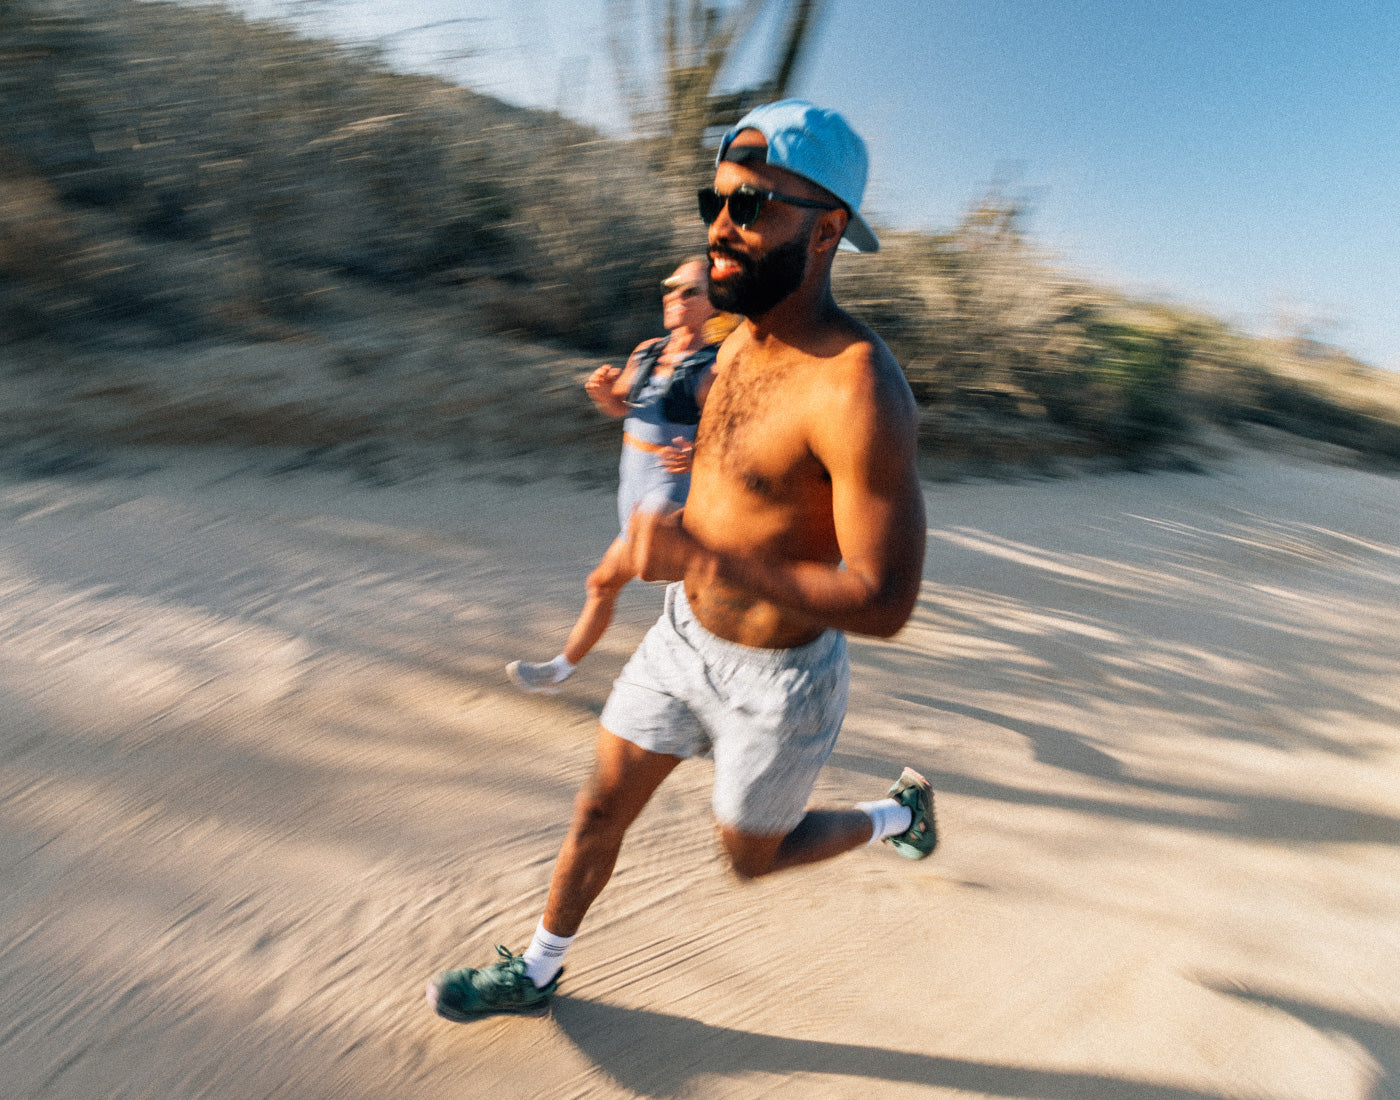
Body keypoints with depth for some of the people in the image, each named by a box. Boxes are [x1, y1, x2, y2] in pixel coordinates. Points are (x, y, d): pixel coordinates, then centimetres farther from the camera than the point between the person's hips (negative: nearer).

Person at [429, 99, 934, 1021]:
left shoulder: (858, 389, -29)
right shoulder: (742, 341, -2)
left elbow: (886, 603, -30)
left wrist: (703, 553, -33)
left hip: (776, 676, -7)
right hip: (684, 634, 7)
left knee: (752, 858, 19)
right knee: (600, 810, 19)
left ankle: (898, 813, 46)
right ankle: (539, 971, 46)